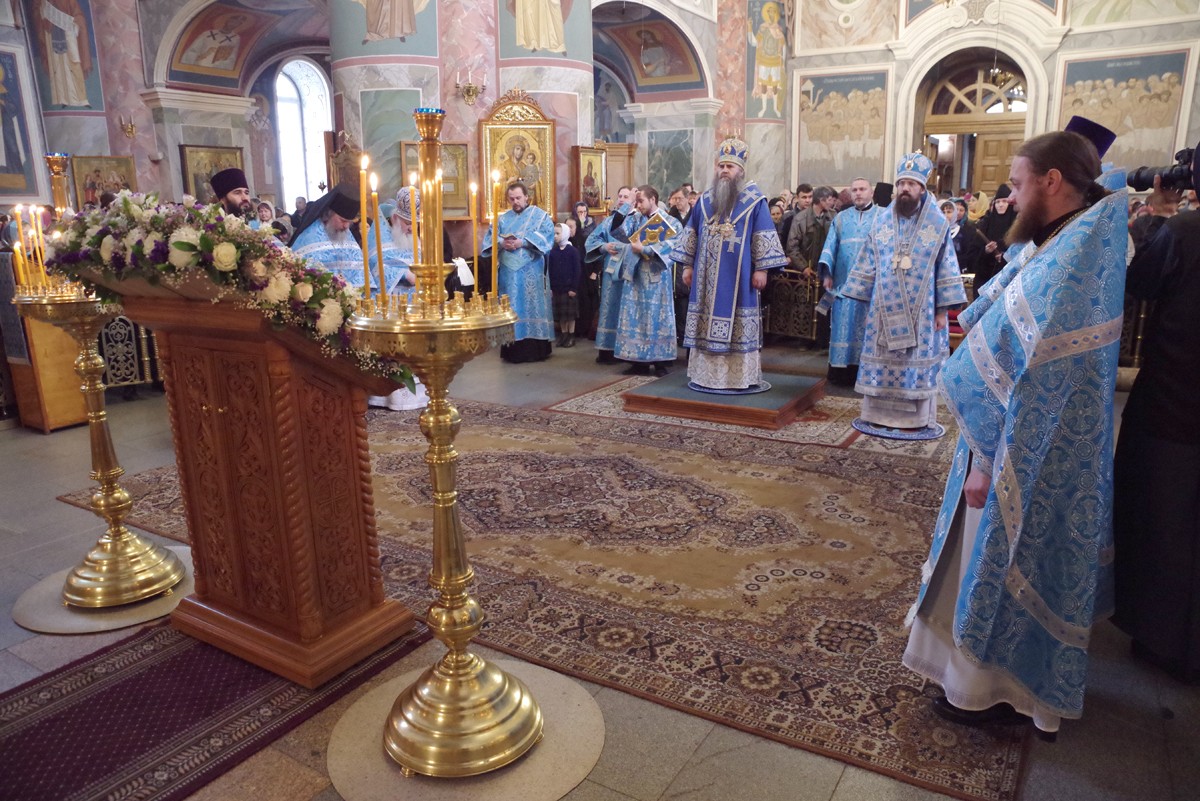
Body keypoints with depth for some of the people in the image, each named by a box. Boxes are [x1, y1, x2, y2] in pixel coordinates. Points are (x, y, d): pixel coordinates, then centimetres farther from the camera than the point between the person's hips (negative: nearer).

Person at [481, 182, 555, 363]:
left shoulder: (540, 215, 6)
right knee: (511, 307, 2)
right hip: (509, 271, 4)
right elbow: (490, 237, 8)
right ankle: (513, 350, 6)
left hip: (531, 272, -3)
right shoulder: (503, 218, 17)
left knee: (532, 305, -4)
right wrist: (502, 243, -14)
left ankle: (535, 349, 0)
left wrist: (522, 242, -19)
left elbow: (546, 236, -9)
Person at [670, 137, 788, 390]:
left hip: (739, 275, -4)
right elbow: (691, 234, 13)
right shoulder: (706, 199, 11)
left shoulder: (754, 200, -2)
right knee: (707, 325, 6)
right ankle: (707, 373, 14)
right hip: (707, 275, 4)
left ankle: (741, 376, 6)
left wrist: (761, 268, -12)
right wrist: (687, 265, 8)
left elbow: (763, 236, -5)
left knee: (738, 325, -1)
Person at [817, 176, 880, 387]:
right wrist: (826, 273, -4)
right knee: (843, 326, 1)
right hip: (844, 282, 2)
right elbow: (830, 246, 9)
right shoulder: (841, 218, 15)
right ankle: (842, 370, 5)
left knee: (867, 327, -1)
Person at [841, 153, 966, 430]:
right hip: (885, 307, 2)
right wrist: (865, 302, 3)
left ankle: (916, 416, 12)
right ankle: (880, 413, 14)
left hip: (920, 309, -2)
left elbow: (946, 267, -1)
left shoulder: (938, 224, 0)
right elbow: (868, 263, 7)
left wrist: (942, 309, -6)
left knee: (918, 360, 3)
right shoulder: (881, 221, 6)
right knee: (882, 359, 5)